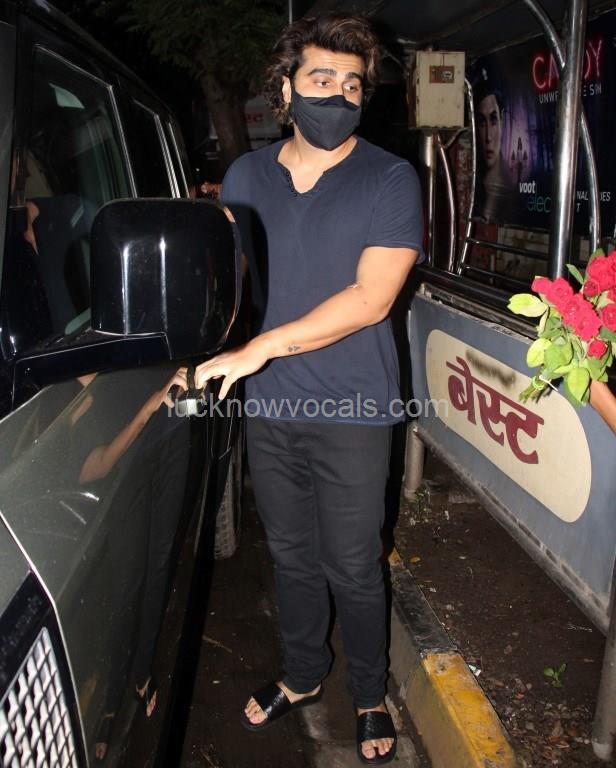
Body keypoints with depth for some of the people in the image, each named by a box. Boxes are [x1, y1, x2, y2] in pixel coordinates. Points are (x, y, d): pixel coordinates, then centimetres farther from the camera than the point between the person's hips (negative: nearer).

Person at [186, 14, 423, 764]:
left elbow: (369, 300, -17)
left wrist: (261, 348, -22)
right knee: (292, 556, 19)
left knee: (353, 568, 9)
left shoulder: (390, 180, -7)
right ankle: (303, 676, 43)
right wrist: (202, 351, -7)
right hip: (268, 406, 4)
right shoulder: (245, 176, 6)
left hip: (350, 412, -3)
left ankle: (369, 696, 35)